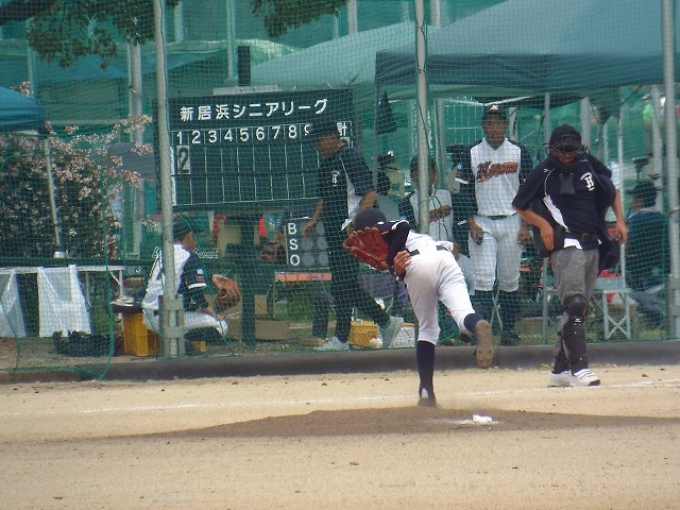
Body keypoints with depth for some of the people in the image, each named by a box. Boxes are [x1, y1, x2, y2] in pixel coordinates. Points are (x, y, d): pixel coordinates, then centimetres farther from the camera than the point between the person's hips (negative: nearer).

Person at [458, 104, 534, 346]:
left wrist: (525, 226, -1)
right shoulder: (471, 154, 3)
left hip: (511, 223, 1)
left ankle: (508, 330, 11)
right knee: (483, 278, -10)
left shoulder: (519, 153, 5)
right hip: (482, 222, -1)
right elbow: (465, 190, 4)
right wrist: (472, 223, -7)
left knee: (510, 280, 5)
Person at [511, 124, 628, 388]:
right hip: (566, 245, -6)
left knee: (577, 307, 9)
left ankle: (560, 369, 15)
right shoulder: (543, 173, -5)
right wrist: (542, 224, -13)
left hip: (593, 245, 6)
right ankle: (578, 367, -23)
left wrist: (620, 220, 11)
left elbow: (611, 190, 23)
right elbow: (519, 205, 2)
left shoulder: (589, 165, 8)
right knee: (574, 303, -19)